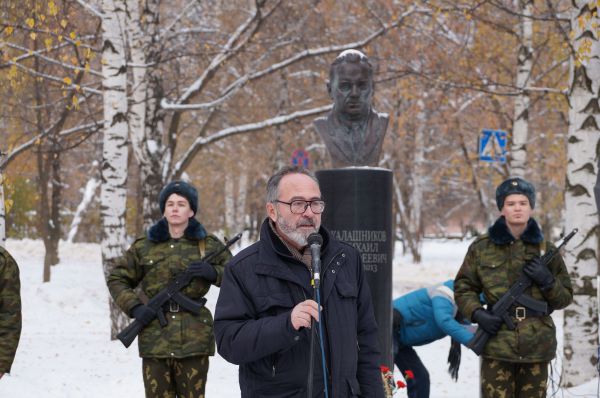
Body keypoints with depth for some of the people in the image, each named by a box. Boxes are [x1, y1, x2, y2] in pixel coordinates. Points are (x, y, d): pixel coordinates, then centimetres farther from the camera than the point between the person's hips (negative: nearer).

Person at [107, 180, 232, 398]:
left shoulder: (208, 245, 8)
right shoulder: (144, 246, 8)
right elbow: (117, 280, 15)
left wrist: (213, 273, -9)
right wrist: (134, 307, -2)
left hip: (194, 338, -1)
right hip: (155, 338, 1)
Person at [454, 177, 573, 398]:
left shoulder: (545, 249, 8)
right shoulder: (482, 247, 3)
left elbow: (565, 297, 12)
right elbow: (463, 287, 10)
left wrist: (547, 281, -8)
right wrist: (477, 314, -7)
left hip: (537, 344, 2)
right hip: (497, 344, -2)